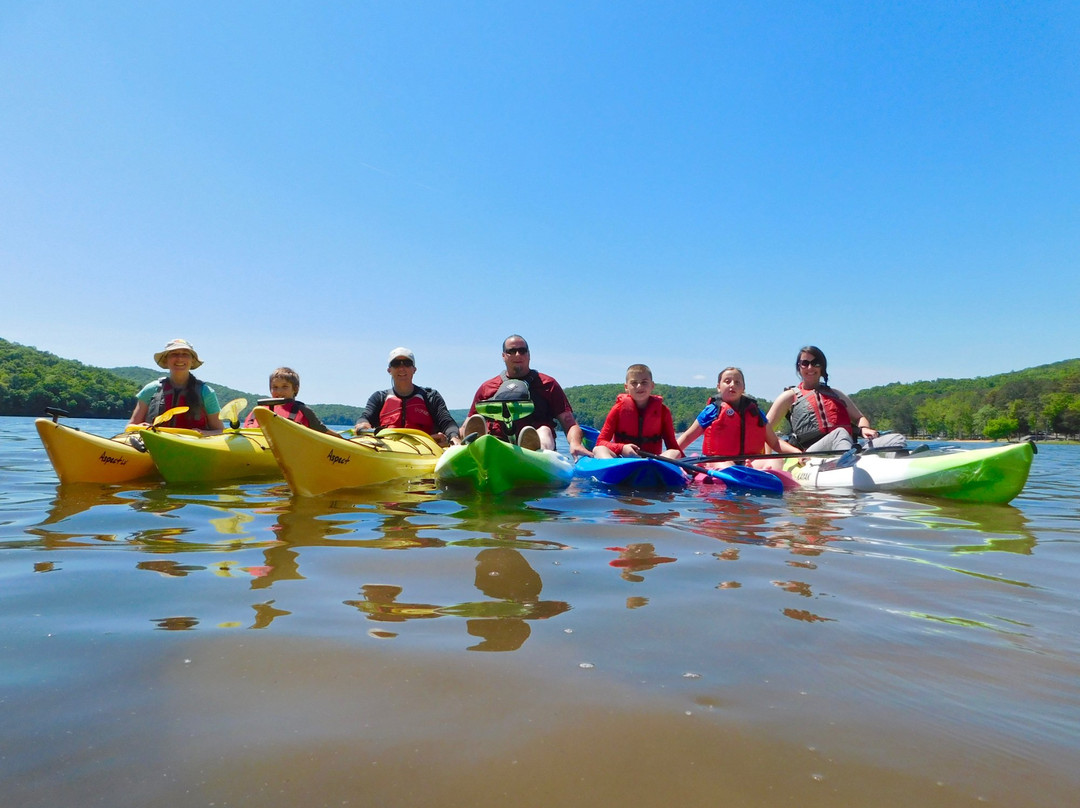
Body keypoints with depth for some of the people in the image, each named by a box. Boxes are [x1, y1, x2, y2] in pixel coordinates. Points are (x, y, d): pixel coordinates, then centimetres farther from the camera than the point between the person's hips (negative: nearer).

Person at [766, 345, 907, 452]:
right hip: (811, 457, -5)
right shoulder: (790, 396, 17)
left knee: (897, 439, -17)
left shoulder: (835, 394, 31)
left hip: (848, 450, 5)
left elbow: (860, 417, 28)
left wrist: (864, 429, 3)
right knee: (840, 433, -36)